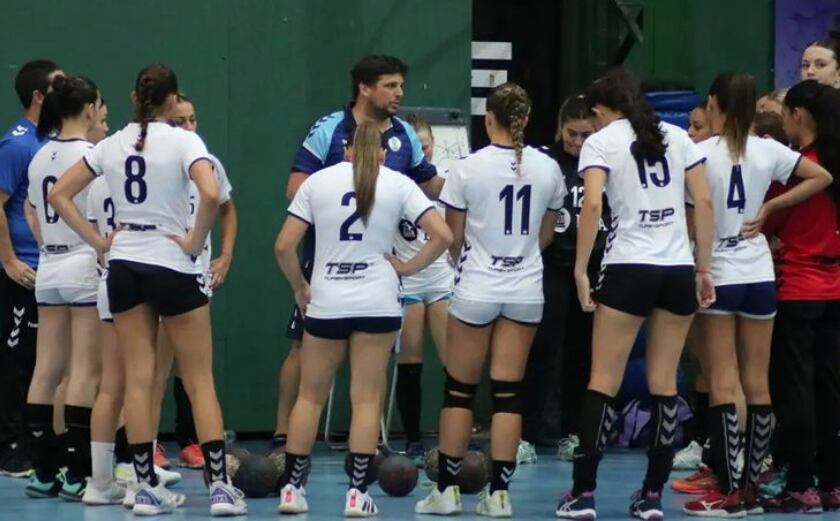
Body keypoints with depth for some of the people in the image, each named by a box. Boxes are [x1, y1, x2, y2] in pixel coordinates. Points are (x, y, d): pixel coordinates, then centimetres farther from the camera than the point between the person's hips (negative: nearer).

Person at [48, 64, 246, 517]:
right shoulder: (182, 141, -9)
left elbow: (59, 195, 8)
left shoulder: (112, 146, 4)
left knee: (138, 380, 6)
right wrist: (195, 240, -12)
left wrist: (97, 240, 6)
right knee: (199, 381, 1)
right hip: (172, 265, -4)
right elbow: (211, 194, -26)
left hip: (124, 266, 4)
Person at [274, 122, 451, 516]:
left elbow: (284, 247, -1)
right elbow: (442, 236, -6)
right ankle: (357, 492, 0)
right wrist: (408, 267, 5)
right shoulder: (398, 184, 2)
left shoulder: (318, 181, 3)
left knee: (310, 396, 11)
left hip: (326, 303, 1)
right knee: (366, 399, 3)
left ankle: (291, 488, 10)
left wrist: (300, 289, 12)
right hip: (377, 304, -1)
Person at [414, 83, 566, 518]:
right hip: (526, 290, 3)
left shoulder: (469, 169, -11)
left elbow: (453, 237, -1)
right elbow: (546, 234, 10)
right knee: (508, 394, 4)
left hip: (476, 288, -3)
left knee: (459, 390, 7)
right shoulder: (547, 168, -2)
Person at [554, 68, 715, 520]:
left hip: (628, 268, -3)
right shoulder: (676, 137, 11)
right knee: (664, 383, 7)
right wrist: (703, 268, 11)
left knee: (603, 382, 1)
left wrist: (581, 270, -9)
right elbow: (704, 202, 7)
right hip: (679, 268, 3)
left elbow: (592, 205, -13)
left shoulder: (600, 141, 1)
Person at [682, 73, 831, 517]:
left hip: (718, 273, -4)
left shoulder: (700, 153, -11)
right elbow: (821, 178, 6)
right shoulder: (767, 151, 1)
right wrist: (769, 207, 5)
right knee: (757, 384, 8)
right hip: (759, 274, 4)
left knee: (722, 385, -3)